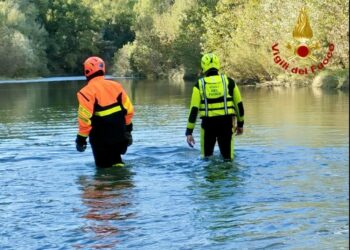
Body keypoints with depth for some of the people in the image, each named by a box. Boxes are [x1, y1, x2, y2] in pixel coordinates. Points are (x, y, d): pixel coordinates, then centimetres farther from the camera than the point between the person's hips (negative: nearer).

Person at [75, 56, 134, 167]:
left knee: (104, 167, 7)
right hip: (119, 135, 6)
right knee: (115, 160, 29)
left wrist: (81, 138, -12)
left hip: (101, 138, -5)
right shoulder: (116, 86, 3)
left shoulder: (87, 91, -15)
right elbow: (129, 109, 7)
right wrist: (128, 128, 19)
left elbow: (85, 117, -20)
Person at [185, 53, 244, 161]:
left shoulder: (199, 84, -2)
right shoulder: (229, 81, 2)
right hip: (226, 123, 0)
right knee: (227, 157, 8)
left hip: (208, 123, 0)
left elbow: (194, 109, -6)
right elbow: (239, 104, 8)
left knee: (207, 157, 16)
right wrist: (240, 124, 22)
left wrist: (189, 132, -3)